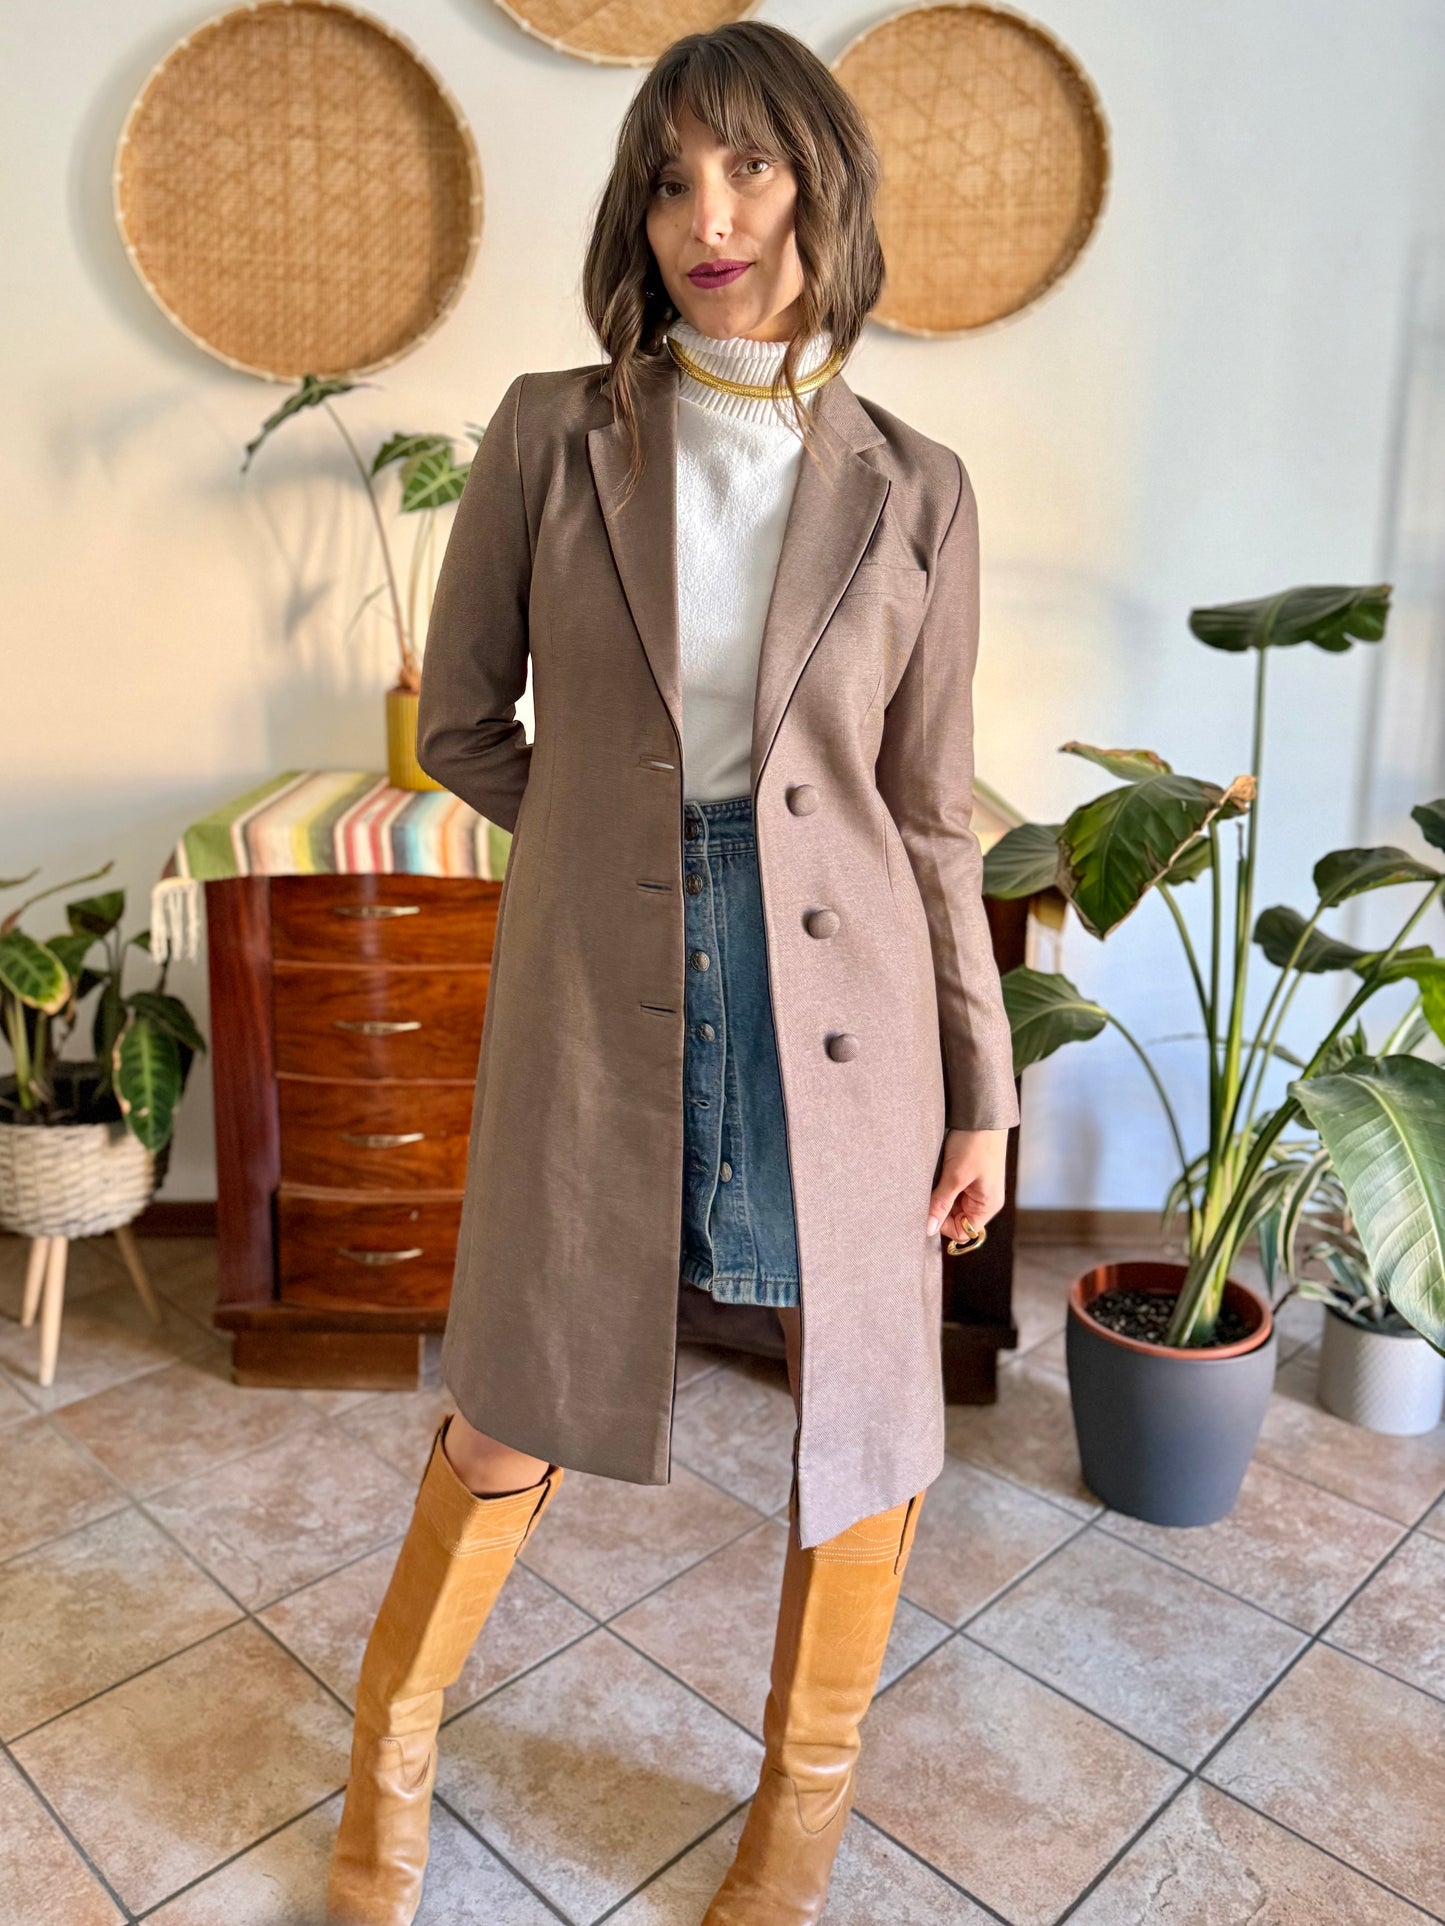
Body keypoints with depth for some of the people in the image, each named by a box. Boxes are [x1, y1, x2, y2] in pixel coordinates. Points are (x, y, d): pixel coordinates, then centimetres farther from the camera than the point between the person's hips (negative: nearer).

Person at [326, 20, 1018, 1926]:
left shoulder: (912, 489, 1)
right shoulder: (549, 433, 0)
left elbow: (931, 813, 3)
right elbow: (461, 727, 7)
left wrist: (982, 1087, 3)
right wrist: (622, 834, 6)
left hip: (840, 999, 2)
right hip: (594, 1000, -1)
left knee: (863, 1419, 12)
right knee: (514, 1425, 12)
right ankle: (391, 1758, 44)